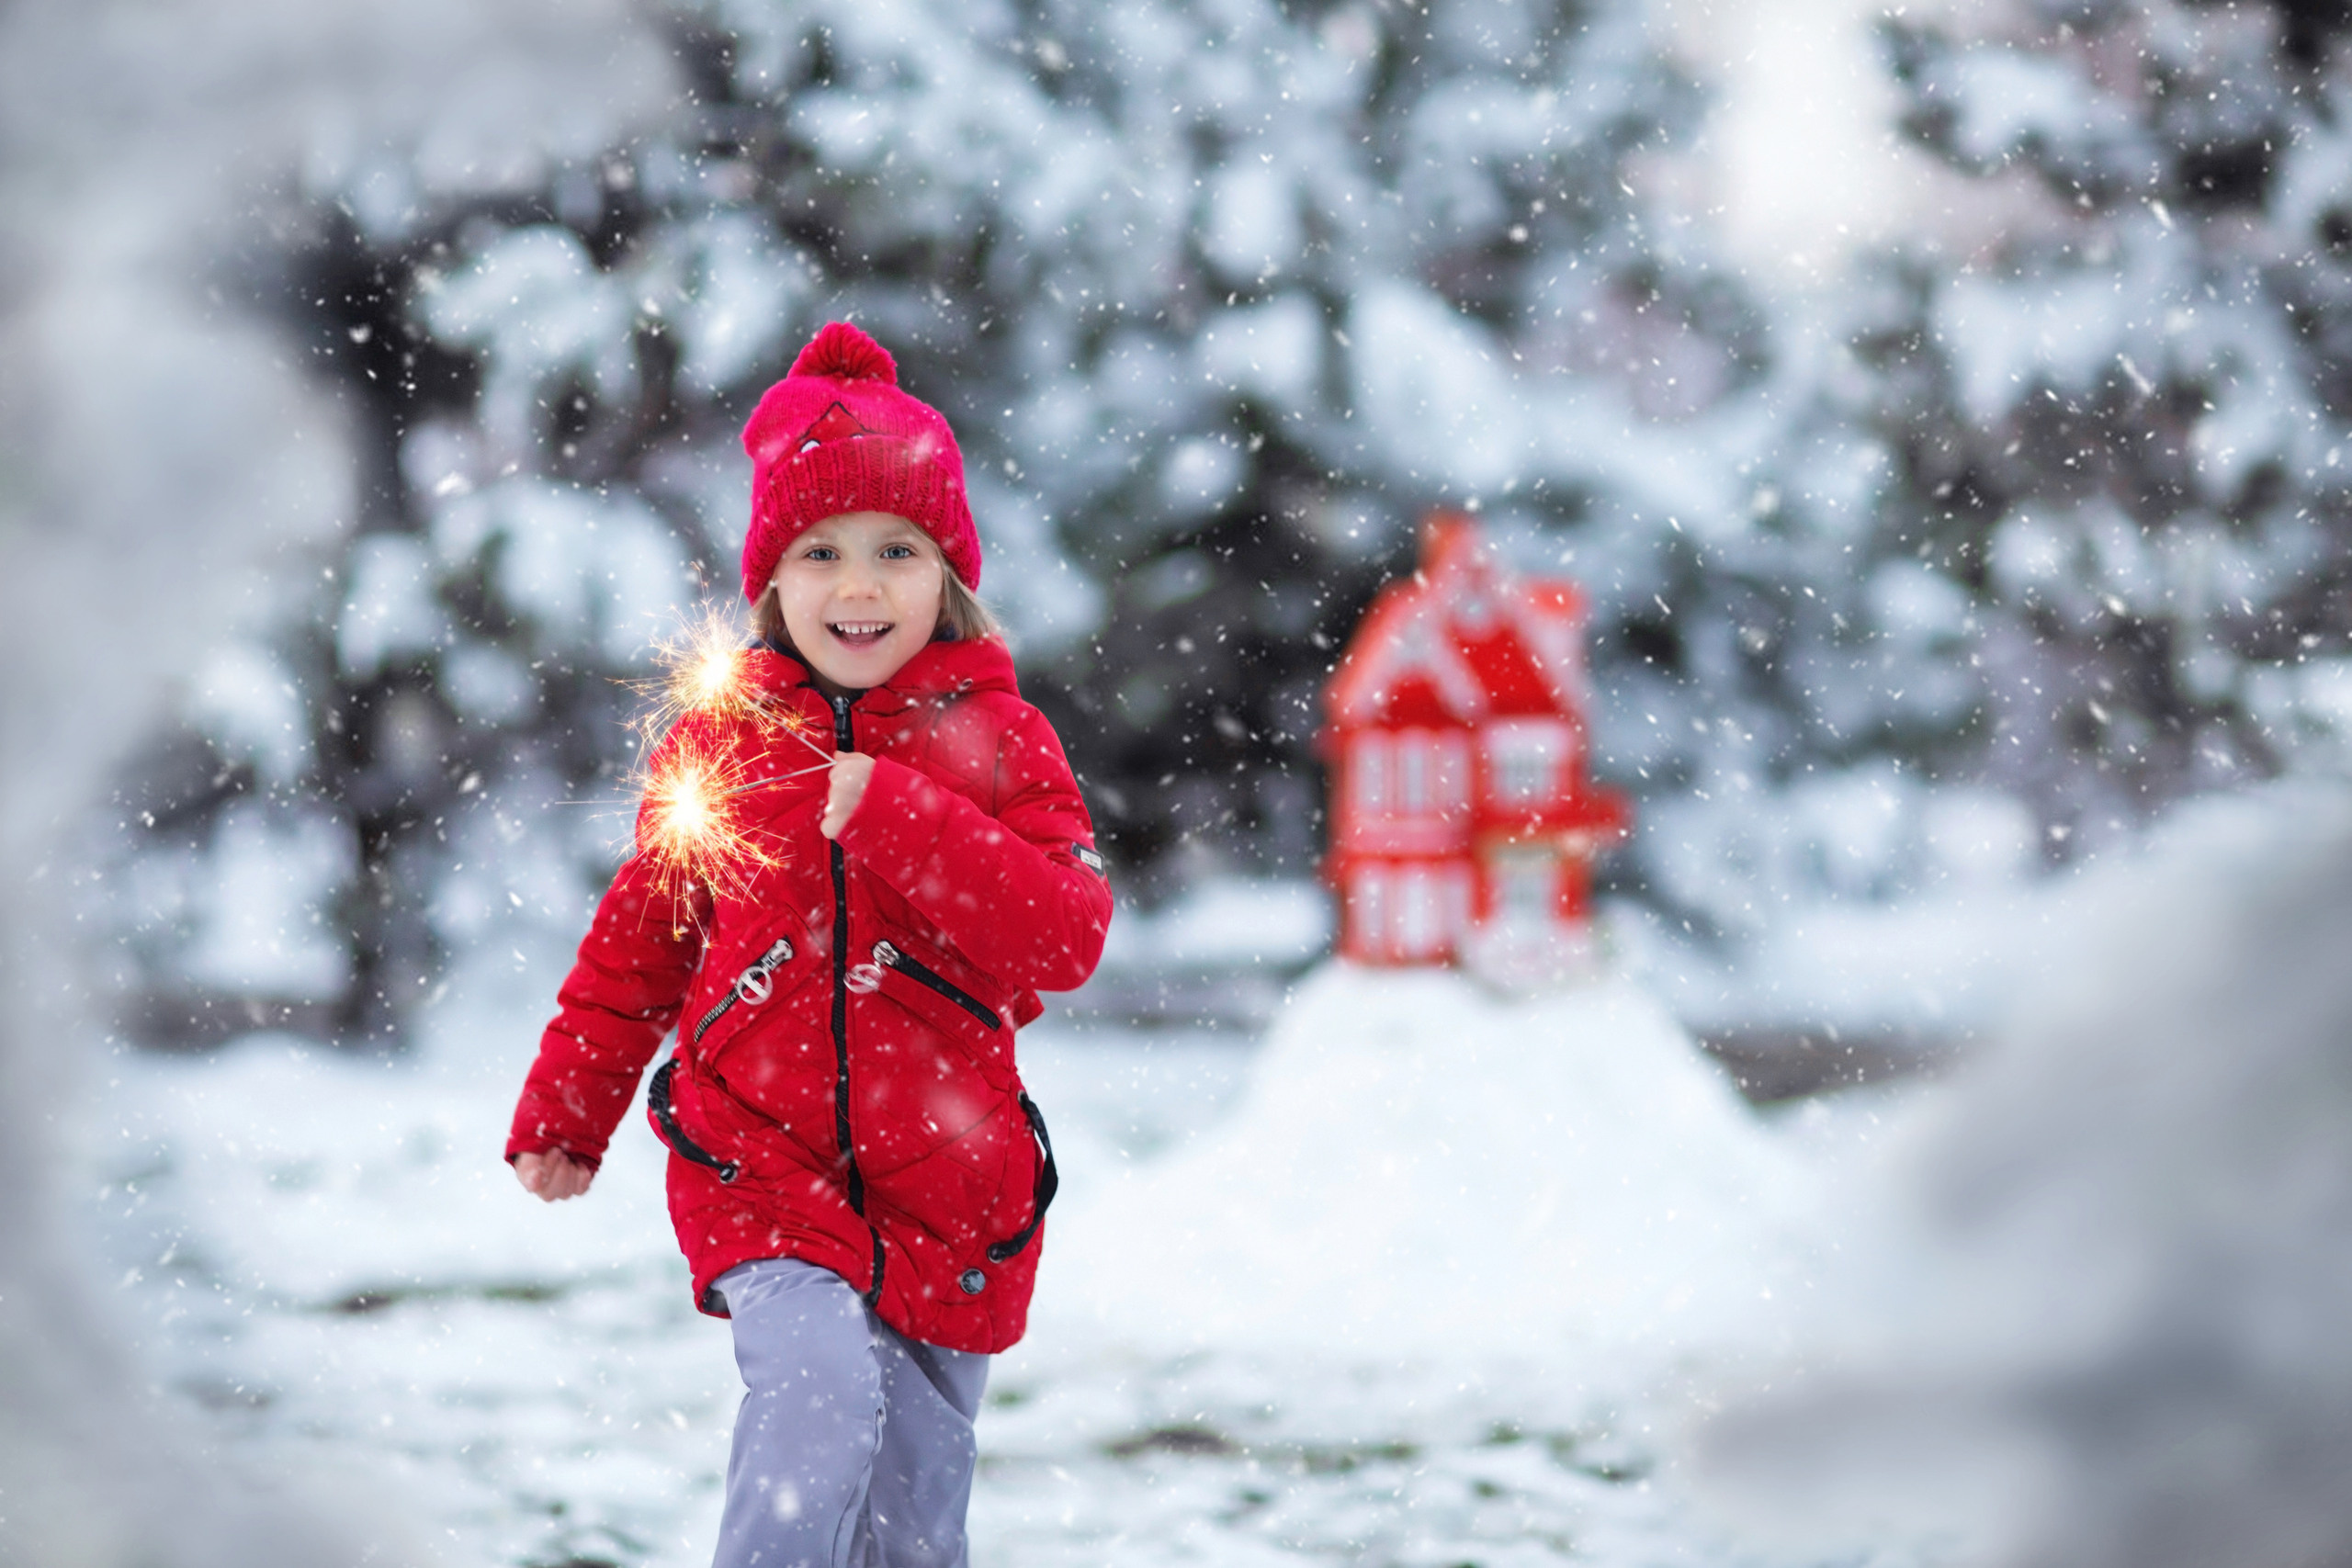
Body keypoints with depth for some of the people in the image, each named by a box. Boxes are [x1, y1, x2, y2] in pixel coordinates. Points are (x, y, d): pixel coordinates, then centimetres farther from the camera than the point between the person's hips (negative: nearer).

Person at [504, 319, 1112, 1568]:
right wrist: (564, 1113, 14)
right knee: (820, 1401, -27)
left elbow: (1065, 939, -14)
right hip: (759, 1172, -1)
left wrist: (895, 813, -21)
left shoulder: (996, 742, -1)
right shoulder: (713, 747, 3)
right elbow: (635, 947, 15)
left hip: (945, 1194, 1)